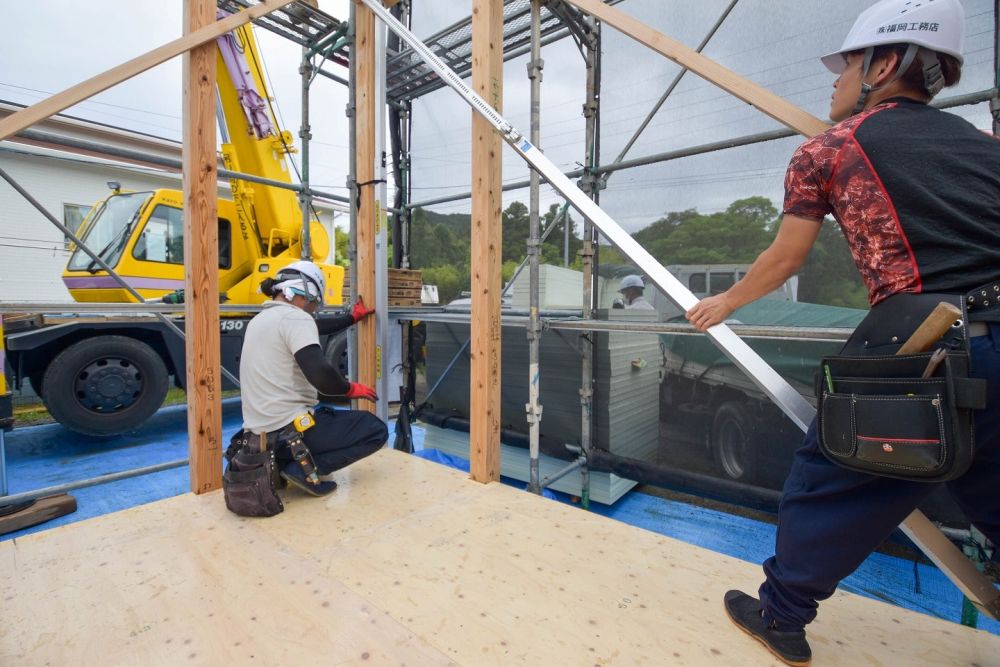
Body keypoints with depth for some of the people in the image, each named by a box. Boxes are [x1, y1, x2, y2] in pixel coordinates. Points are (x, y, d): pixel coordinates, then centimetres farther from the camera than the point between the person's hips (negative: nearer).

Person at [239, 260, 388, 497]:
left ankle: (278, 465, 15)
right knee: (376, 429, 1)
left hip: (259, 432, 9)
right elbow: (320, 375, -26)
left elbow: (314, 329, 31)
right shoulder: (294, 317, -14)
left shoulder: (260, 319, 16)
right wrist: (350, 388, -6)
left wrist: (352, 317, 41)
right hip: (288, 430, -9)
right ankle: (305, 468, -10)